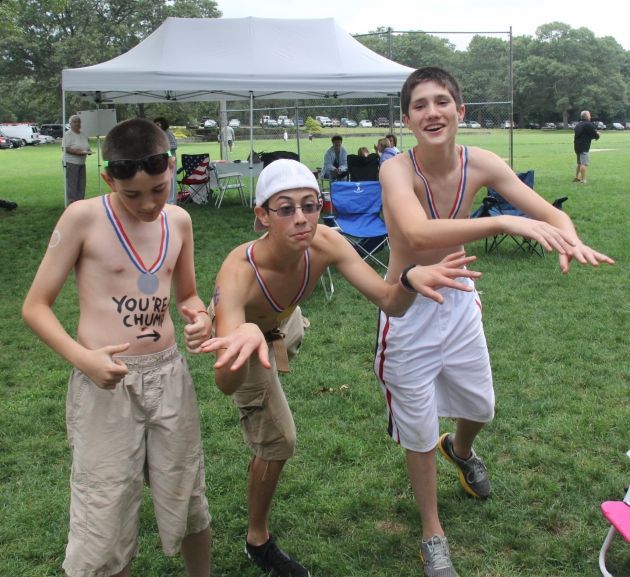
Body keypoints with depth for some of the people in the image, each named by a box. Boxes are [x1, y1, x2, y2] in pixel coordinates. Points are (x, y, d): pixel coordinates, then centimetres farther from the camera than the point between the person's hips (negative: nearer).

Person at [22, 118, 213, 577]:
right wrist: (82, 357, -22)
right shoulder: (83, 217, -10)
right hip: (107, 383, -4)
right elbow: (35, 307, -6)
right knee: (105, 527, 3)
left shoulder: (179, 220, 3)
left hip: (170, 376, 4)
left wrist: (201, 316, -6)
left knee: (188, 504, 15)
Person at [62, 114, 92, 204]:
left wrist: (88, 151, 0)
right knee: (72, 185, -7)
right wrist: (76, 152, -26)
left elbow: (87, 147, 23)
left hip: (82, 163, 7)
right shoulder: (68, 134, -7)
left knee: (81, 185, 9)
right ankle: (71, 204, -5)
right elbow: (65, 148, -15)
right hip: (71, 163, -7)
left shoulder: (83, 134, 16)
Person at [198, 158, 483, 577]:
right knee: (278, 442, -4)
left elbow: (391, 302, -36)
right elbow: (226, 384, -56)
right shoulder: (239, 272, -46)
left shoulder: (325, 244, -34)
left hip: (283, 324, 5)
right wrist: (246, 335, -78)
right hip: (242, 329, -5)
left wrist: (411, 278, -59)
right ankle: (258, 541, 21)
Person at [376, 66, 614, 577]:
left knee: (480, 407, 23)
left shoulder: (479, 164, -12)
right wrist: (502, 222, -55)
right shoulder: (397, 170, -26)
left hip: (459, 300, 5)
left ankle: (460, 450, 61)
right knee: (419, 432, 8)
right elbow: (417, 234, -45)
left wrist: (570, 239, -37)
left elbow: (550, 213, -14)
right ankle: (433, 534, 32)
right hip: (409, 308, -4)